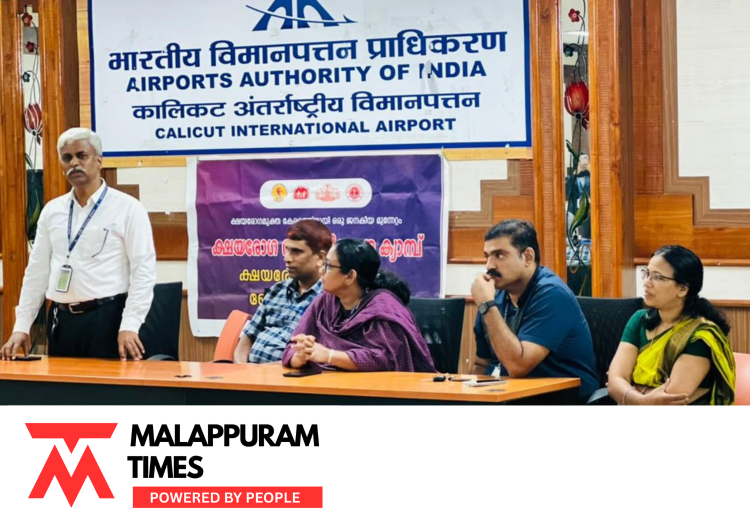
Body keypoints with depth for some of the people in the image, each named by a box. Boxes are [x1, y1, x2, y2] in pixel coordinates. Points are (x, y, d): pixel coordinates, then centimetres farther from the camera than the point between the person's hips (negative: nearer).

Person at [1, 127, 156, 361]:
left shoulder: (128, 209, -4)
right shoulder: (51, 211, 12)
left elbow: (144, 270, -9)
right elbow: (37, 270, 14)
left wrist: (130, 325, -18)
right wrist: (21, 326, 8)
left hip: (106, 318, -5)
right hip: (61, 319, 5)